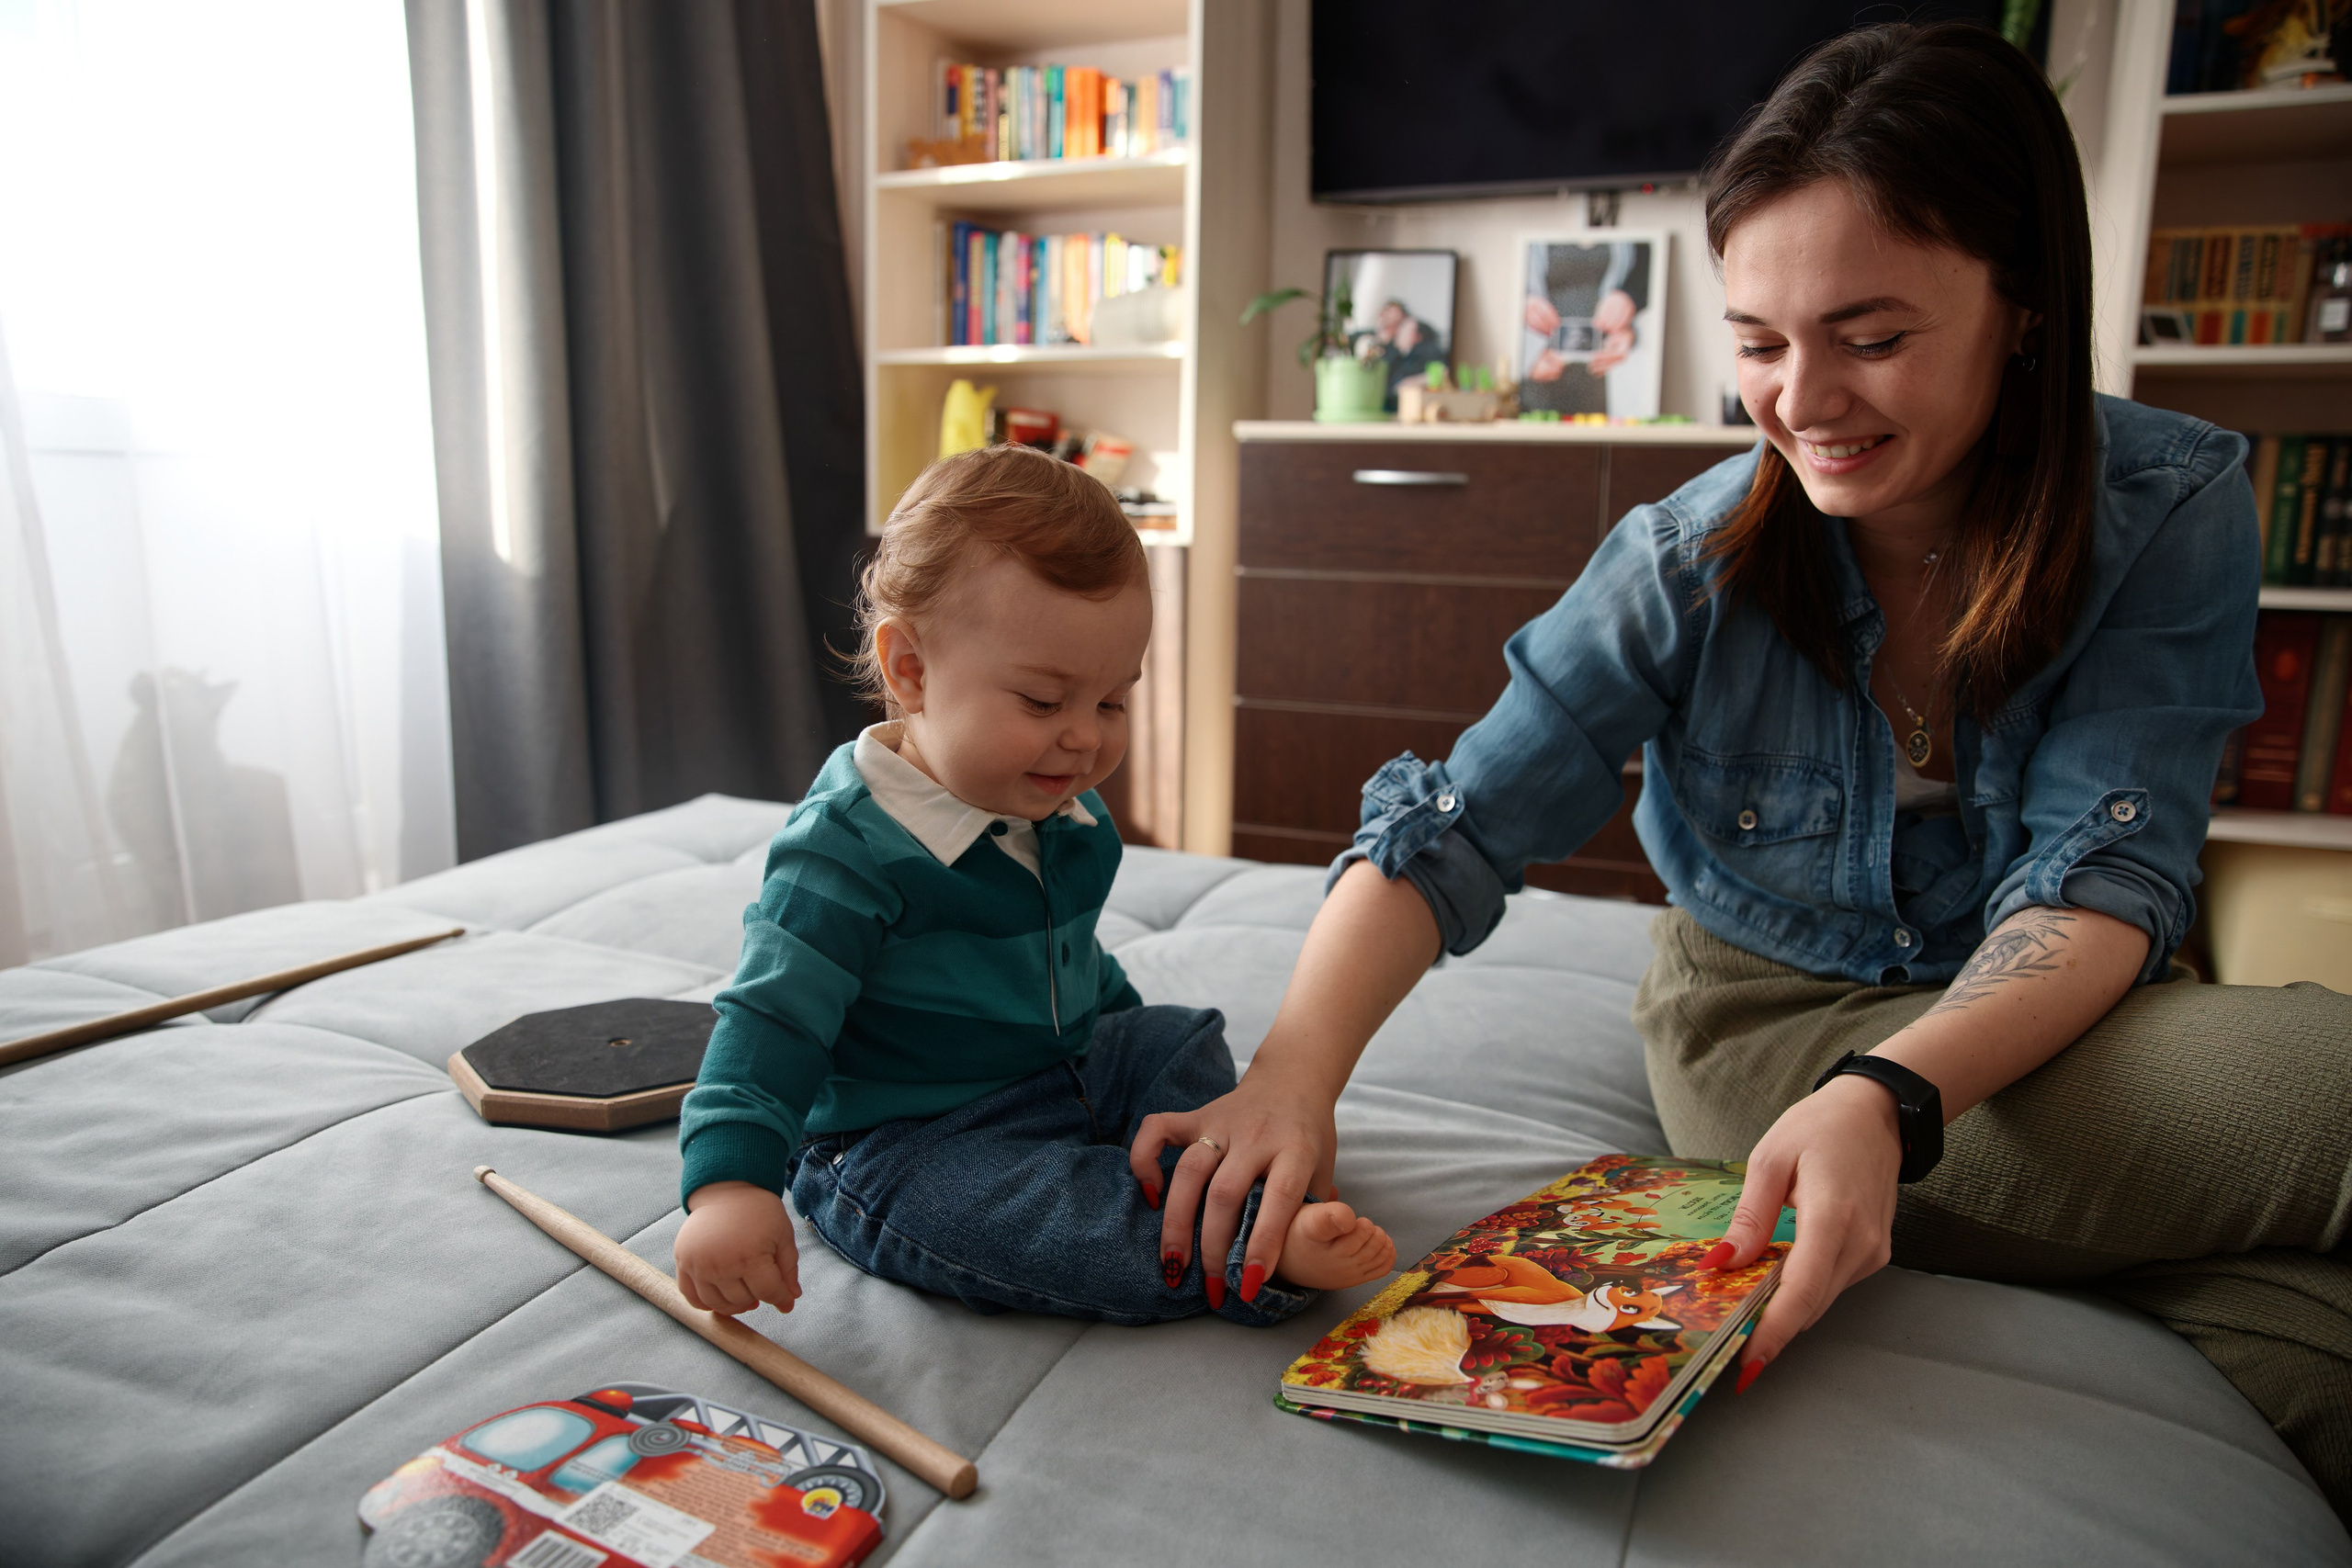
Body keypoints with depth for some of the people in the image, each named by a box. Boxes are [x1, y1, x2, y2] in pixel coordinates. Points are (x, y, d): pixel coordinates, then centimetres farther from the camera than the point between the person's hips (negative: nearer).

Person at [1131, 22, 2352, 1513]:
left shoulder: (2176, 510, -11)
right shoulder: (1692, 563, -15)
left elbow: (2104, 875, -18)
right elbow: (1453, 828, -19)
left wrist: (1888, 1095, -37)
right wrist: (1291, 1078, -35)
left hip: (2046, 1023, 3)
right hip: (1767, 1026, -2)